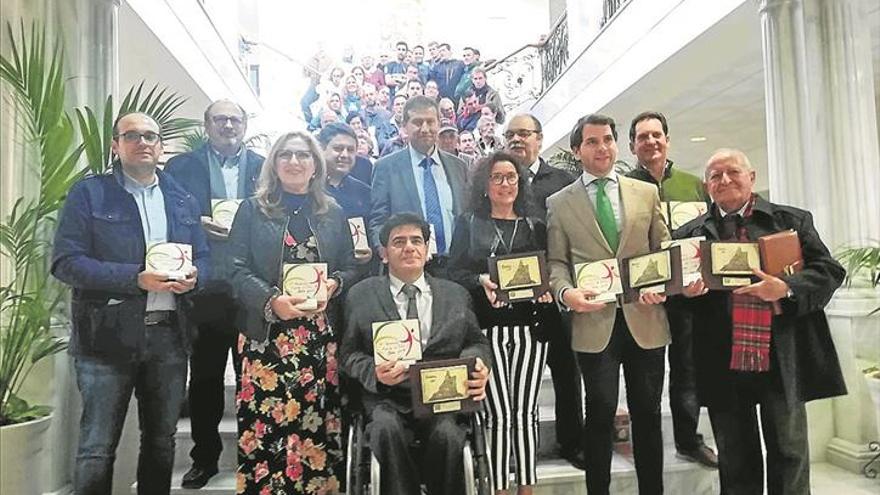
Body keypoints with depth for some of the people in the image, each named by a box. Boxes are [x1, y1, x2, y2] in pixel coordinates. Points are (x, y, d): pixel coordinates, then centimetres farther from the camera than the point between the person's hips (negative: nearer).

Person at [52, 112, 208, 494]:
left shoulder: (183, 201, 14)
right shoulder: (88, 194, 0)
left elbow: (203, 258, 15)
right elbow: (65, 261, -9)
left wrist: (193, 277, -9)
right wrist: (135, 279, -20)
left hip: (169, 334, 4)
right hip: (108, 335, -4)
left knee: (161, 441, 15)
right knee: (97, 448, 2)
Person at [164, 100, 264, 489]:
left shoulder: (265, 168, 9)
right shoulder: (181, 167, 7)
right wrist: (199, 226, -14)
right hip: (205, 290, 0)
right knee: (204, 377, 11)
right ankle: (204, 457, 26)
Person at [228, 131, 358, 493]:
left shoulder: (333, 213, 13)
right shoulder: (252, 210, 6)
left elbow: (351, 269, 14)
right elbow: (237, 269, -2)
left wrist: (333, 284, -8)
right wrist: (271, 300, -17)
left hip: (319, 336, 2)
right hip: (266, 334, -2)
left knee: (317, 422, 1)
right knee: (266, 425, -5)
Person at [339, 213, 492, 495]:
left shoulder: (456, 295, 15)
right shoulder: (361, 295, 9)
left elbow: (476, 343, 16)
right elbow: (349, 353, 7)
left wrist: (478, 366, -7)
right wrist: (374, 372, -14)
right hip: (386, 397, -1)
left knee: (447, 434, -29)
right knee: (387, 428, -32)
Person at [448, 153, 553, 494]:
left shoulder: (535, 226, 14)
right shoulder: (468, 223, 8)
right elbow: (454, 272, 2)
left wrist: (547, 290, -9)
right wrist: (481, 281, -16)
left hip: (530, 328, 2)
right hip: (487, 328, -2)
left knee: (526, 412, 5)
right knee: (499, 414, -3)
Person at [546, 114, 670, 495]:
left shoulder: (647, 193, 11)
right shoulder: (559, 203, 6)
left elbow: (663, 250, 11)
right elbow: (555, 262, 4)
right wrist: (565, 292, -15)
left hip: (644, 318, 2)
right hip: (594, 321, -2)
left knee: (647, 412, 11)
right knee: (601, 412, 2)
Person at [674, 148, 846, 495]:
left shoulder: (793, 220, 8)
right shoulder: (691, 234, 9)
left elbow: (829, 271, 1)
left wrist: (786, 289, -16)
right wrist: (688, 292, -13)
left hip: (782, 360, 0)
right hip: (724, 363, 1)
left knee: (790, 455, 10)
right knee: (735, 462, 13)